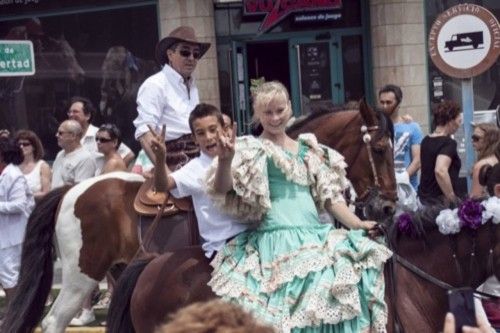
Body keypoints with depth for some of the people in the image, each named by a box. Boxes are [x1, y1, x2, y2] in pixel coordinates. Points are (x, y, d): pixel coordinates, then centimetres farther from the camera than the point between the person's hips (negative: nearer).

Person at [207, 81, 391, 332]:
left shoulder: (308, 150, 20)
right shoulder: (251, 150, 5)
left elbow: (328, 197, 20)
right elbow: (222, 189, -8)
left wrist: (358, 225, 5)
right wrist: (225, 161, -28)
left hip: (315, 235, 4)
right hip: (276, 238, -4)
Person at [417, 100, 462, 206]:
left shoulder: (426, 141, 11)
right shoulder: (448, 143, -13)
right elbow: (440, 171, -29)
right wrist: (453, 199, -22)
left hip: (424, 197, 8)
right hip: (440, 200, -8)